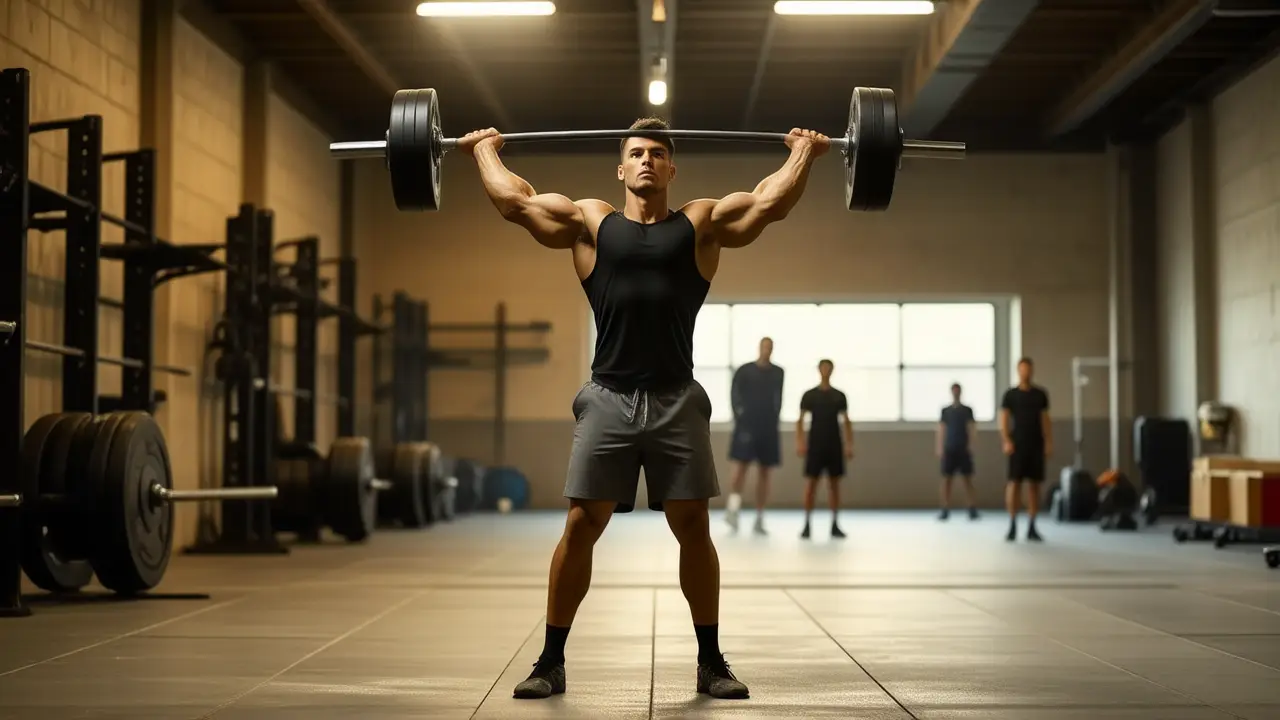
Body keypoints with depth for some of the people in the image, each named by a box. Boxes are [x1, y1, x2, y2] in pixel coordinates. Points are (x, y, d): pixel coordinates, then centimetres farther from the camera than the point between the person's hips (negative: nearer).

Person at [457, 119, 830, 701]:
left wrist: (804, 152, 13)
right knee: (579, 527, -2)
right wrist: (483, 150, 22)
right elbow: (514, 201, 13)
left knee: (694, 528, 2)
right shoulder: (590, 222, 12)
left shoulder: (702, 224, 11)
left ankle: (711, 661, 13)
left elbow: (771, 202, 6)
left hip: (677, 401, 0)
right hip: (607, 399, 0)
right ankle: (551, 661, 7)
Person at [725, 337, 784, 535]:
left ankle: (759, 518, 9)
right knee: (741, 465, -15)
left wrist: (775, 418, 7)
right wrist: (739, 416, -12)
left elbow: (778, 398, 16)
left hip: (769, 427, 4)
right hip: (747, 425, -3)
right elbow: (735, 394, -4)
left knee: (764, 472, 5)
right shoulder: (744, 370, 1)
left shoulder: (778, 373, 11)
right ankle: (733, 507, -21)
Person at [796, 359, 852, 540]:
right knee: (811, 483, -5)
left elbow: (846, 421, 10)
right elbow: (800, 420, 2)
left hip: (834, 445, 2)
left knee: (834, 483, 4)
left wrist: (849, 445, 2)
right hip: (815, 444, -2)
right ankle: (807, 524, -1)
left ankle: (835, 525, 9)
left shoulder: (839, 396, 8)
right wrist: (800, 442, -10)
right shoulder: (809, 395, 3)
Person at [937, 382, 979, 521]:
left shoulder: (967, 410, 6)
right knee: (946, 478, -2)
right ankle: (945, 510, -1)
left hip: (964, 449, -1)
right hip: (949, 449, 1)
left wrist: (971, 444, -12)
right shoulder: (945, 411, 9)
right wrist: (940, 447, -2)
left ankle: (973, 509, -4)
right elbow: (941, 430, 6)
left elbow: (972, 428, 1)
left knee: (968, 478, -3)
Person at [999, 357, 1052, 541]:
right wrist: (1006, 441, -14)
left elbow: (1045, 419, 12)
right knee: (1014, 483, -7)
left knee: (1034, 484, 2)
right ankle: (1012, 526, -3)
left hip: (1036, 444, 3)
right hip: (1018, 444, -3)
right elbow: (1003, 419, -2)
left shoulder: (1040, 394, 11)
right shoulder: (1011, 394, 2)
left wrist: (1049, 442, 2)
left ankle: (1031, 527, 5)